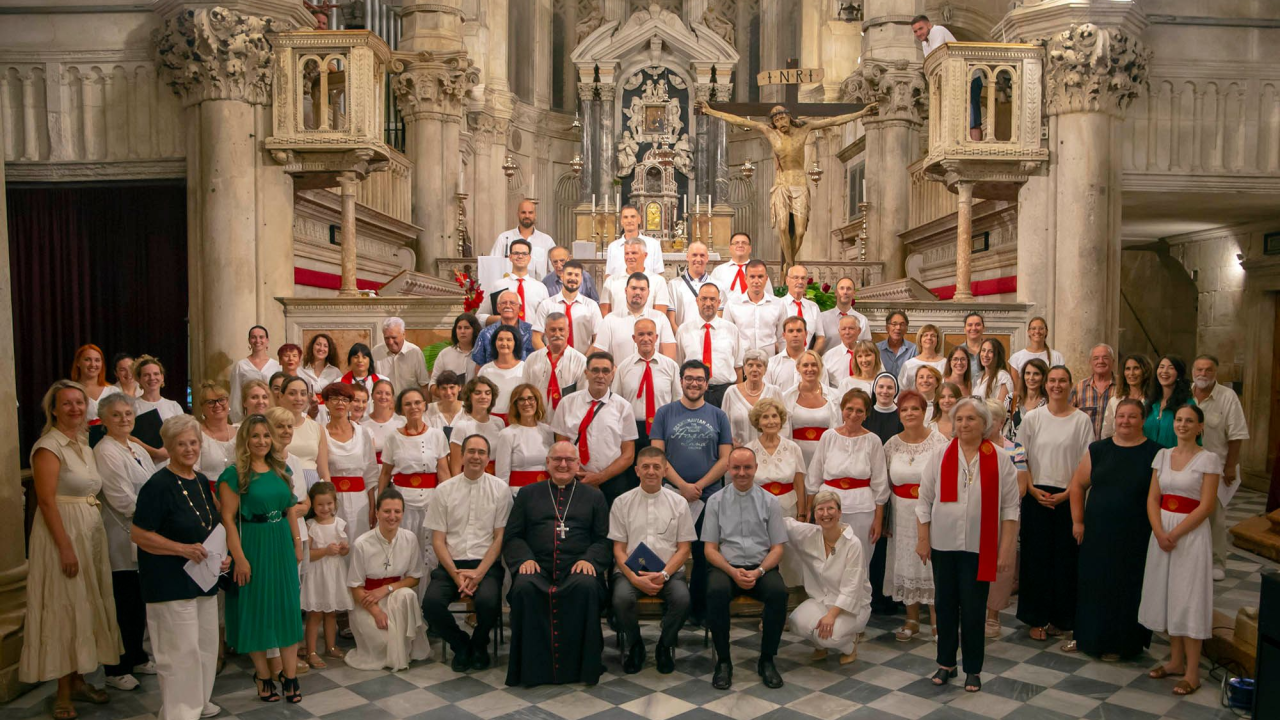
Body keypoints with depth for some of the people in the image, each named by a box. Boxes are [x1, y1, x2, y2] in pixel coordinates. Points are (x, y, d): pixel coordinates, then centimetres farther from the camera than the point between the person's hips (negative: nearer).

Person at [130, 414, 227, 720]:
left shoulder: (202, 481, 7)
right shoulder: (158, 485, -15)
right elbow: (138, 534, -16)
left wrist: (223, 554, 4)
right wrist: (183, 549, -22)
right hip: (171, 581, -8)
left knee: (206, 643, 16)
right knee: (181, 649, -1)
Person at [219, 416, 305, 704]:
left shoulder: (281, 470, 8)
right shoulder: (234, 474, -9)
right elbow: (228, 518, -13)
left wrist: (297, 544, 8)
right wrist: (239, 558, -17)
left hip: (282, 545, 5)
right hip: (252, 546, -5)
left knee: (288, 607, 6)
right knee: (256, 609, 6)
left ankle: (290, 676, 15)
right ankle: (263, 675, 20)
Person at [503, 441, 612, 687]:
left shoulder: (593, 496, 20)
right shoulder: (528, 494, 21)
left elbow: (603, 538, 12)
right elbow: (511, 536, 15)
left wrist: (589, 559, -8)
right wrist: (524, 558, -5)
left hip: (577, 568, 0)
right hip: (538, 567, 1)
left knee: (587, 586, -34)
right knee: (523, 587, -33)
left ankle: (582, 665, -20)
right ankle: (532, 667, -20)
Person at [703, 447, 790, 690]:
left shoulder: (769, 502, 8)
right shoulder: (716, 501, 8)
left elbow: (777, 548, 6)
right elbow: (710, 549, 5)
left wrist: (758, 572, -13)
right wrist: (733, 572, -13)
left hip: (761, 568, 1)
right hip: (726, 567, 0)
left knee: (779, 592, -31)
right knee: (716, 592, -34)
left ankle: (766, 660, -12)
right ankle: (723, 661, -15)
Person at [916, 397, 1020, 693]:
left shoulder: (999, 460, -1)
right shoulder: (940, 456, 0)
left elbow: (1010, 507, -1)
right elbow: (924, 501, 3)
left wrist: (1006, 548, -5)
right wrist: (923, 540, 0)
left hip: (980, 547, -1)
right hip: (943, 544, 1)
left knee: (973, 608, 5)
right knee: (945, 604, 11)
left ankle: (973, 669, 21)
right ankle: (945, 663, 26)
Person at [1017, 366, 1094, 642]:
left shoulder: (1082, 420, 1)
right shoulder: (1032, 417, 3)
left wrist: (1067, 493, -10)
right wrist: (1033, 490, -7)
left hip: (1068, 498, 0)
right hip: (1036, 497, 0)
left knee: (1065, 557, 5)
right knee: (1036, 556, 3)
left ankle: (1060, 618, 20)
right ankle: (1037, 618, 15)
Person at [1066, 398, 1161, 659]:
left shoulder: (1154, 453, -4)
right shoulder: (1098, 450, 5)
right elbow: (1077, 484, 10)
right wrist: (1077, 521, 6)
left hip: (1135, 537, -3)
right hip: (1097, 533, 3)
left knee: (1127, 587, 7)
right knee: (1093, 584, 11)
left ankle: (1120, 643, 22)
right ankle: (1087, 636, 26)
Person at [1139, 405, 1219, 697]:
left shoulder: (1208, 459, -7)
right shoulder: (1163, 455, 8)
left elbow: (1206, 506, -12)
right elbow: (1152, 499, 5)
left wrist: (1175, 534, -17)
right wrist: (1159, 532, -10)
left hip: (1192, 533, -5)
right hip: (1162, 533, 5)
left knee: (1188, 599, -2)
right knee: (1166, 595, 10)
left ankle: (1192, 671, 7)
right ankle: (1176, 660, 24)